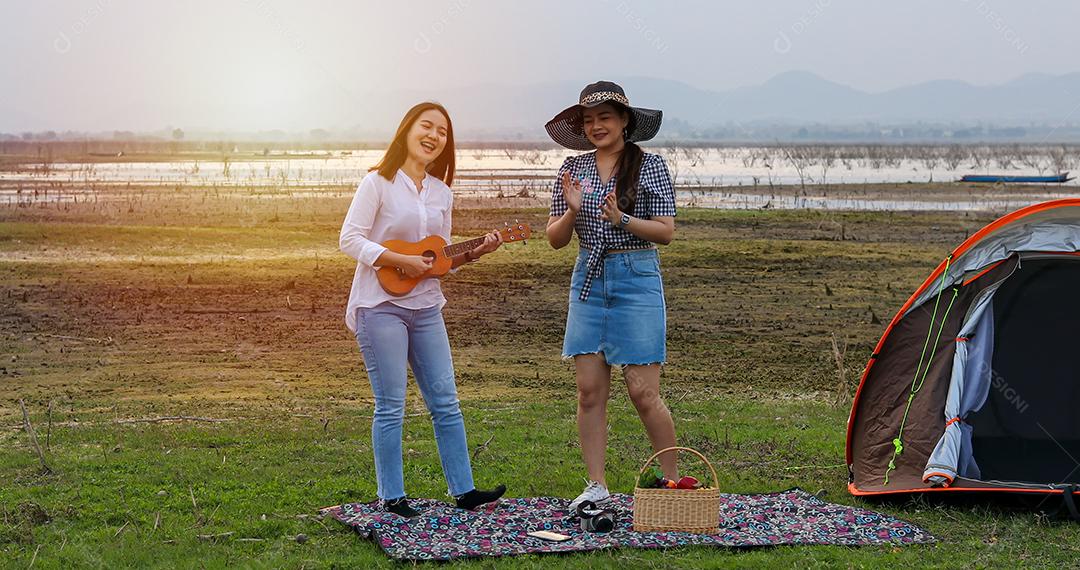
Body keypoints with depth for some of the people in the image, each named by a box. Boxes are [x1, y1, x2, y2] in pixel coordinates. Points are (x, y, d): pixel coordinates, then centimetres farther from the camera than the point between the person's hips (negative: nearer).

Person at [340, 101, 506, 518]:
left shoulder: (441, 193, 12)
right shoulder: (379, 182, -6)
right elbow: (350, 239, -11)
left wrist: (475, 253, -2)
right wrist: (400, 261, -19)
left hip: (425, 307, 6)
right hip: (380, 306, -6)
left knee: (445, 402, 7)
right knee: (391, 406, -2)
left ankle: (464, 490, 14)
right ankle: (392, 498, 8)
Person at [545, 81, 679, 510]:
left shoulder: (649, 166, -2)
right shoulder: (574, 169, 8)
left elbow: (666, 232, -5)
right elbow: (555, 239, 8)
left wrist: (622, 219, -19)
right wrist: (572, 211, -12)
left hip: (637, 278, -4)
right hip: (589, 279, 4)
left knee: (643, 392, -6)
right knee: (589, 390, 2)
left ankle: (673, 483, 10)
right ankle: (596, 487, 10)